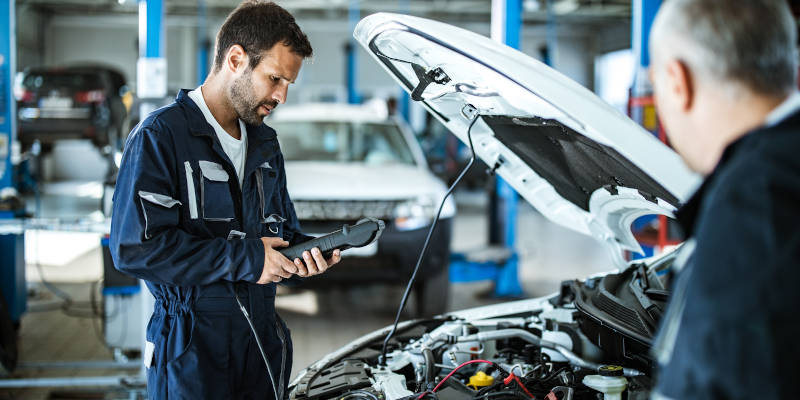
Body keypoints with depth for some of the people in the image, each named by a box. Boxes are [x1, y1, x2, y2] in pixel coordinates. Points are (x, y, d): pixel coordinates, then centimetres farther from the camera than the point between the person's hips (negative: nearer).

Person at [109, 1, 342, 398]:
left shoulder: (265, 144, 15)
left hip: (263, 341, 7)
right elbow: (134, 246, -21)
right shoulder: (160, 136, -11)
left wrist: (304, 253, -2)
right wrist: (244, 258, -19)